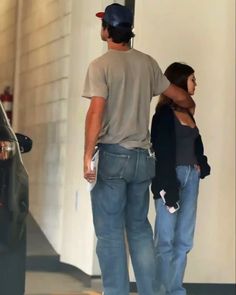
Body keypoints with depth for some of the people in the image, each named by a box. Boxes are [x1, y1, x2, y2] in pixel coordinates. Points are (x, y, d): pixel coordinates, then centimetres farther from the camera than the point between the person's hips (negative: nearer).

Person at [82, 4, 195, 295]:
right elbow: (180, 97, 17)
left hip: (113, 155, -5)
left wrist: (87, 156, -15)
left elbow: (96, 112, -17)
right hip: (142, 156, 5)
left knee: (110, 232, 0)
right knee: (140, 228, 13)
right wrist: (191, 105, 39)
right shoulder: (147, 63, 8)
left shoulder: (101, 65, -8)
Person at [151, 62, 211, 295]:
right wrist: (167, 187, -17)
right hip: (170, 177, -8)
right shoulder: (164, 113, -5)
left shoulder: (187, 112, 18)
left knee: (184, 240, 7)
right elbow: (163, 152, -11)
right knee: (166, 240, -6)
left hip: (191, 177, 8)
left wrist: (200, 165, -1)